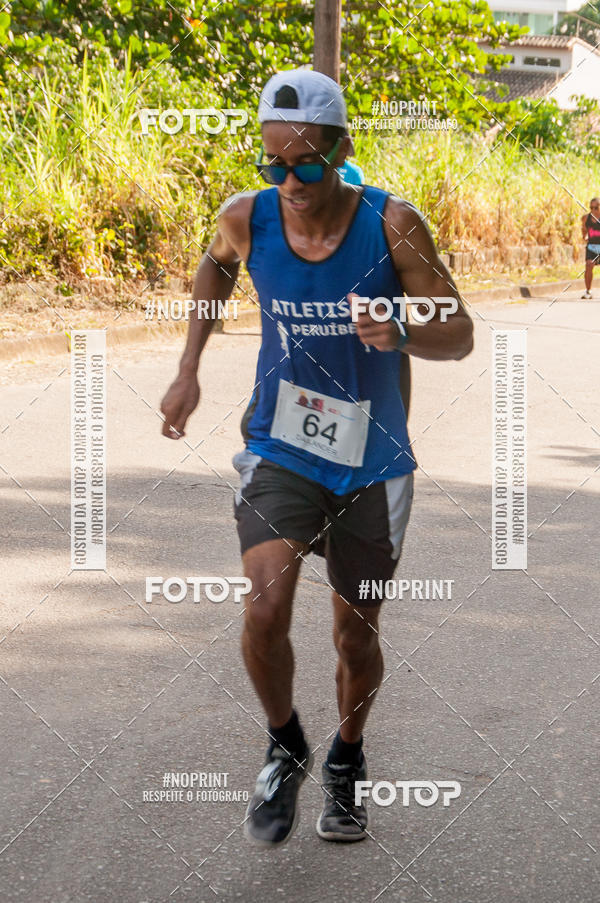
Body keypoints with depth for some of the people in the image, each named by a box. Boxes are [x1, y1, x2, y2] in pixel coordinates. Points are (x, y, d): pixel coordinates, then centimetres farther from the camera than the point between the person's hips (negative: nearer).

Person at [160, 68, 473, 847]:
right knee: (266, 609, -20)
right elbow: (216, 269, 15)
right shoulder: (247, 218, -10)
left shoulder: (392, 223, -16)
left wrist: (402, 333, -34)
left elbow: (460, 335, -12)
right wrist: (189, 372, 11)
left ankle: (347, 761, 40)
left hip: (372, 463, 0)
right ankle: (285, 750, 9)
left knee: (356, 637, 10)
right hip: (280, 452, 0)